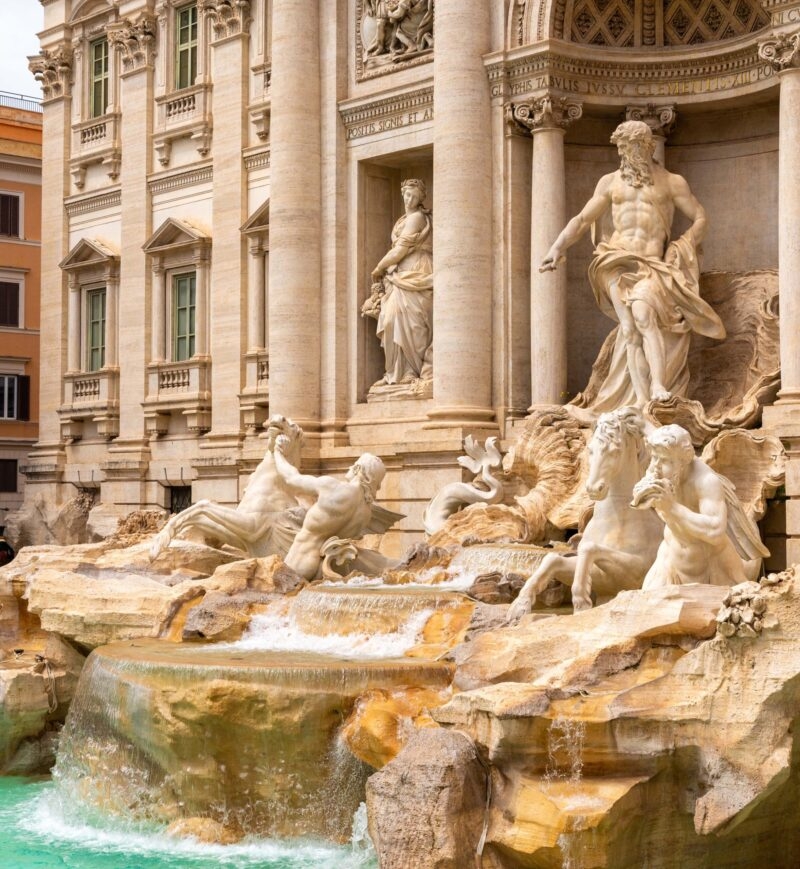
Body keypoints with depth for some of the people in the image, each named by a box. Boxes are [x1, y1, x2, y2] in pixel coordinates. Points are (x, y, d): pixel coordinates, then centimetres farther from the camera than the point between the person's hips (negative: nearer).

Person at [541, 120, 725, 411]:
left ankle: (659, 387, -34)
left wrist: (682, 249, -3)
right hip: (618, 262, 2)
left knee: (643, 314, -29)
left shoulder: (672, 182, 11)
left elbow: (700, 218, 12)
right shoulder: (610, 182, 16)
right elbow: (582, 219, 14)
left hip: (653, 264, -2)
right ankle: (641, 400, -20)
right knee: (630, 329, -15)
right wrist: (558, 248, 0)